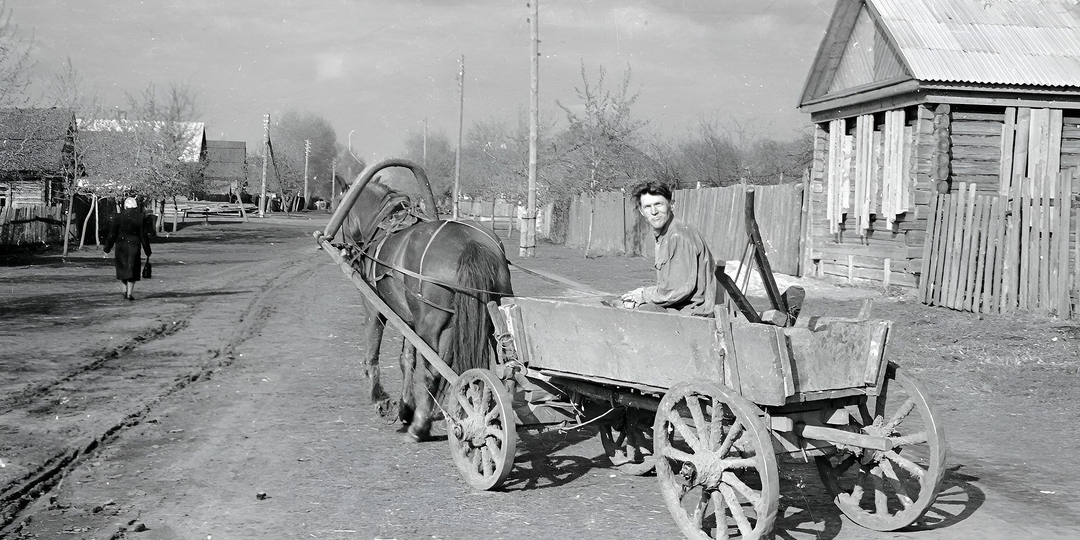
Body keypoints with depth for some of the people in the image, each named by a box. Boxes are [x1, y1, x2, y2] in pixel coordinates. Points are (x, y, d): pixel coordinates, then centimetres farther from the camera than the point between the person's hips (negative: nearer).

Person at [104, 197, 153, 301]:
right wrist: (147, 251, 5)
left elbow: (112, 233, 0)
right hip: (134, 246, -1)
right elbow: (144, 235, -3)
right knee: (132, 269, 4)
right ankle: (129, 293, 0)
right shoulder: (140, 218, -4)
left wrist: (107, 248, 8)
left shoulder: (119, 217, -3)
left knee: (122, 268, 17)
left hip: (121, 246, 1)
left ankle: (125, 290, 12)